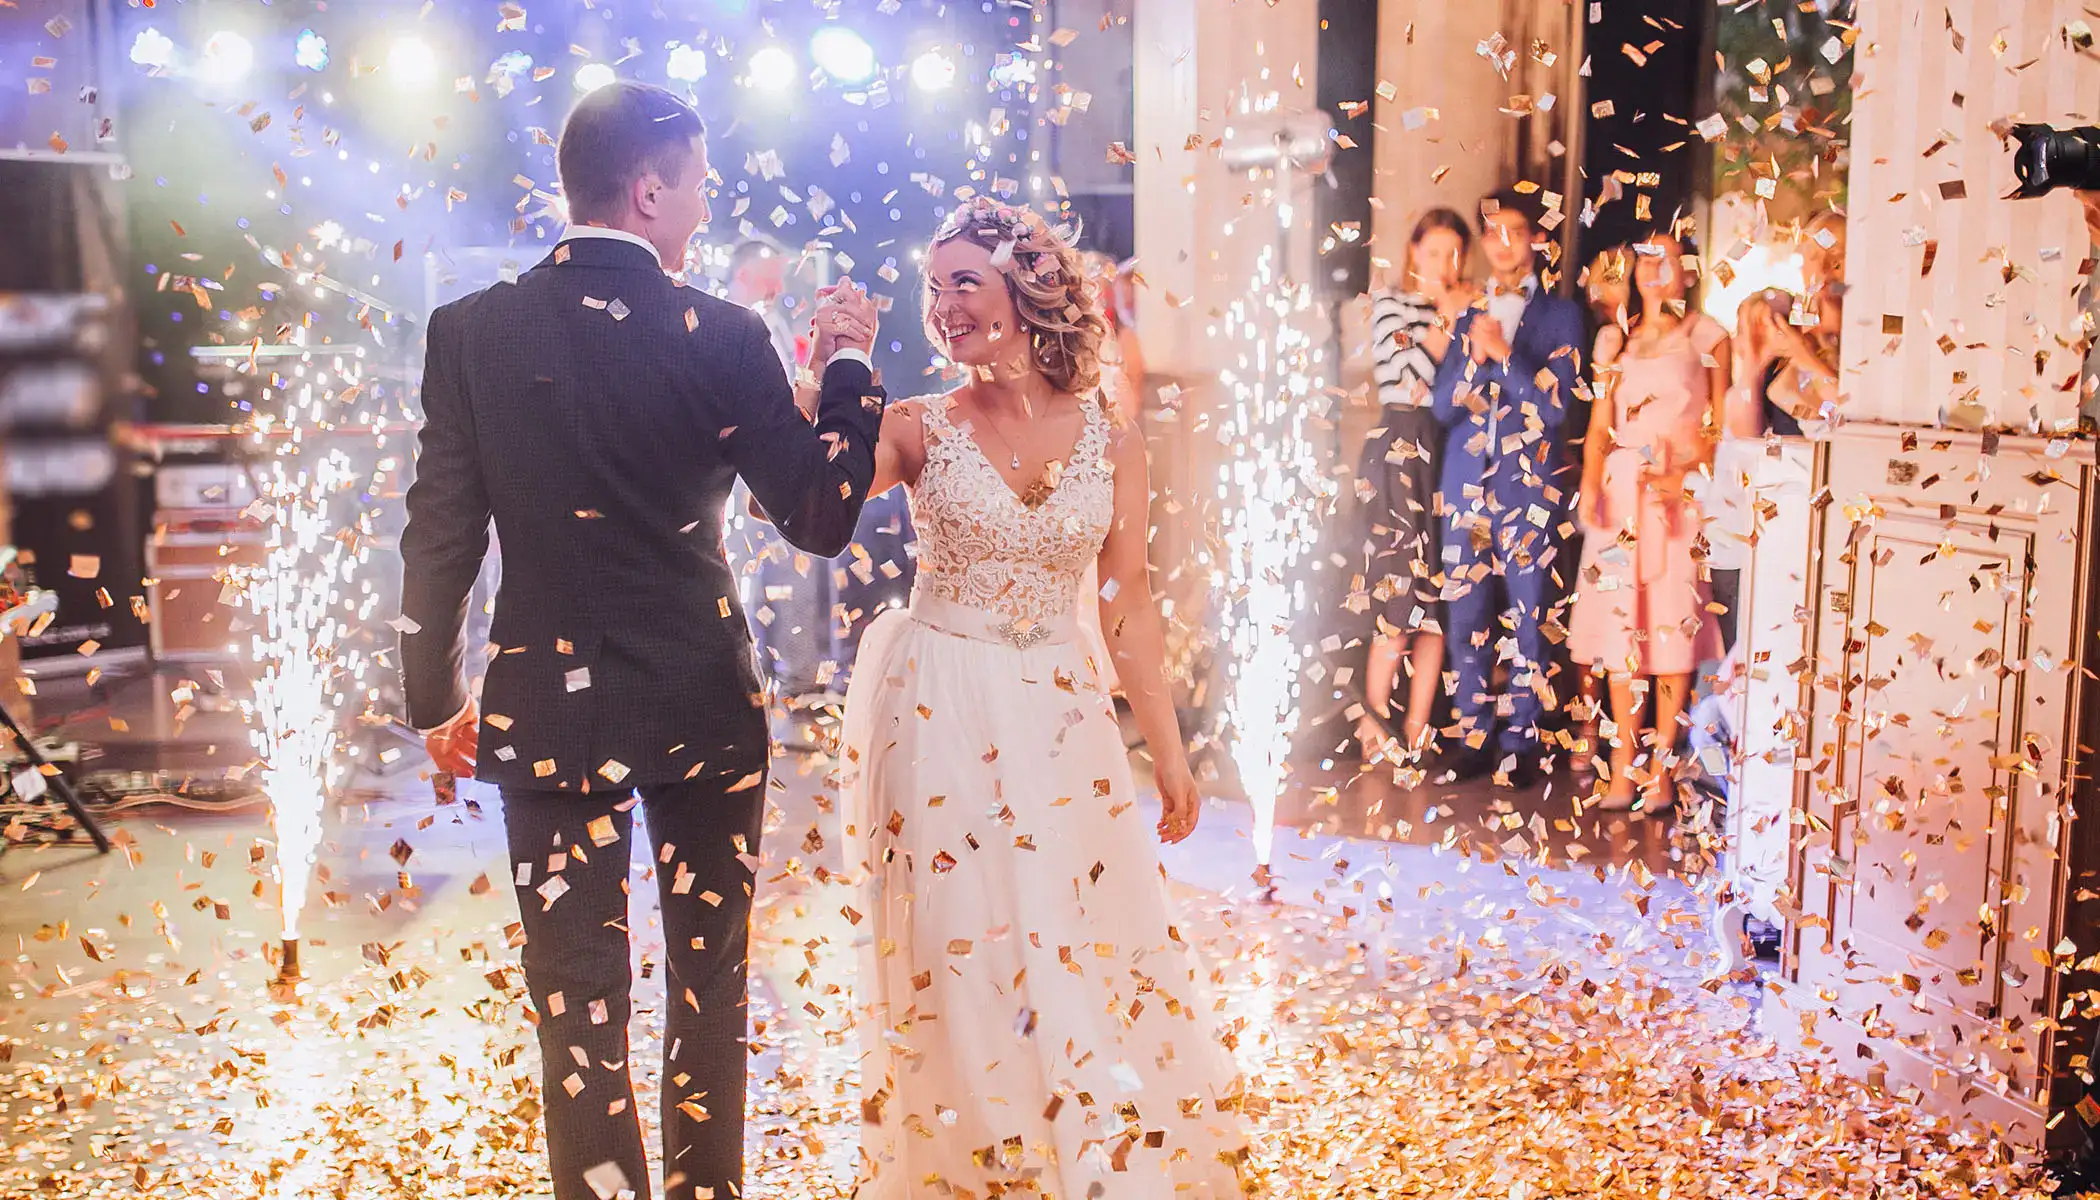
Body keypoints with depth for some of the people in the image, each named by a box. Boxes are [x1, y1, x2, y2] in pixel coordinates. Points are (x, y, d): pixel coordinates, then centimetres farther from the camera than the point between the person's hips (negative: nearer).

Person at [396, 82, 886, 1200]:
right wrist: (848, 367, 6)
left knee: (578, 1006, 9)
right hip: (703, 708, 0)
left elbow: (439, 538, -3)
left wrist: (434, 699, 9)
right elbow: (821, 516, -6)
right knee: (709, 988, 17)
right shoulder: (722, 336, -10)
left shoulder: (470, 331, -5)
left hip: (545, 709, 1)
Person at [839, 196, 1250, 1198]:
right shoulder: (917, 429, -2)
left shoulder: (1110, 440, 2)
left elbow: (1128, 605, 5)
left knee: (1087, 943, 3)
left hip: (1059, 717, 2)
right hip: (940, 711, -1)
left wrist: (1168, 748, 6)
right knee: (958, 949, 3)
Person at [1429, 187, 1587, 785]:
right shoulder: (1467, 317, 15)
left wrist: (1502, 353, -14)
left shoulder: (1560, 316, 6)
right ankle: (1475, 737, 12)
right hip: (1467, 484, 3)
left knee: (1526, 618, -2)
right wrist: (1474, 358, -9)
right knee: (1466, 618, 3)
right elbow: (1443, 404, 8)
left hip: (1530, 487, -3)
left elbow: (1555, 403, -6)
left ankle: (1521, 740, 6)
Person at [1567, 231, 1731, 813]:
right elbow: (1600, 423, 12)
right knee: (1619, 619, 0)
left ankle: (1661, 767, -1)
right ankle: (1623, 763, 5)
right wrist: (1590, 485, -4)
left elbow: (1720, 424, 1)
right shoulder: (1615, 339, 15)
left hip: (1683, 492, -3)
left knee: (1672, 624, -6)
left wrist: (1686, 477, -14)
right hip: (1622, 489, 3)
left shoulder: (1707, 336, 6)